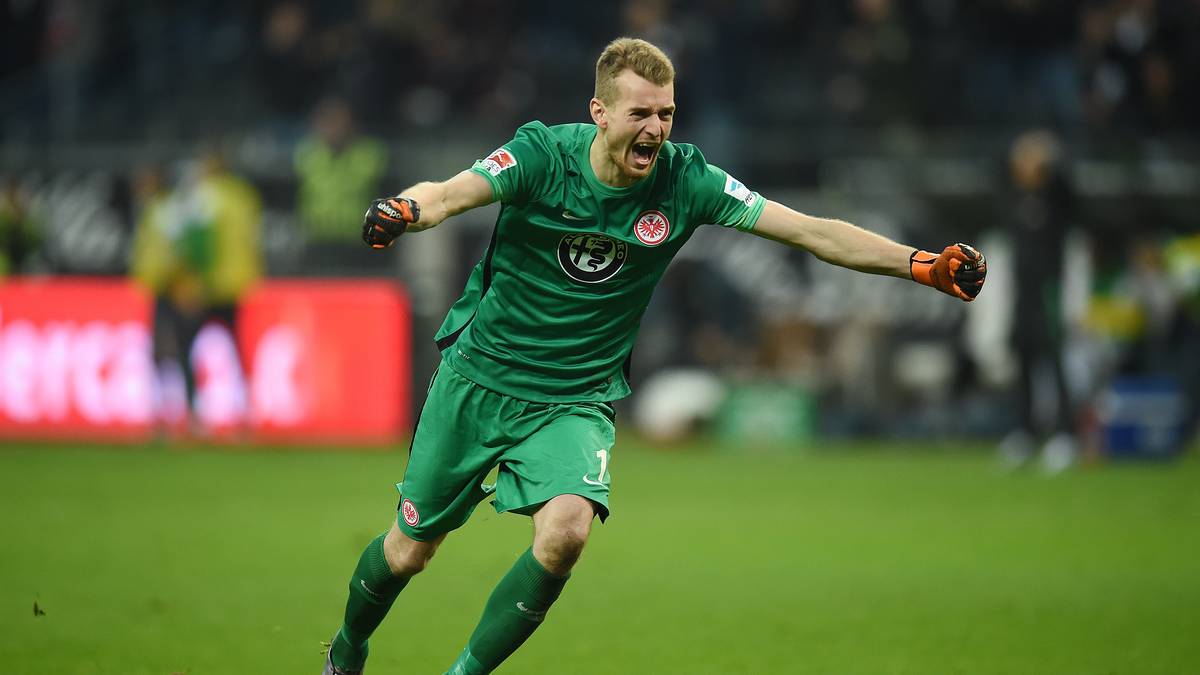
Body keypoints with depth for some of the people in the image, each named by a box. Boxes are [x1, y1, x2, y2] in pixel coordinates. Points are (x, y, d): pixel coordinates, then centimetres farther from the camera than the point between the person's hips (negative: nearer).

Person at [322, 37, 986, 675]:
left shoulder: (684, 181, -12)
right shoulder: (543, 154, -16)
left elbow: (814, 232, -12)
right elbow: (452, 194, -31)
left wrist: (925, 265, -21)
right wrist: (405, 210, -55)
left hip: (576, 400, 1)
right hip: (478, 379, -1)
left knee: (566, 531, -28)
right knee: (410, 549, 9)